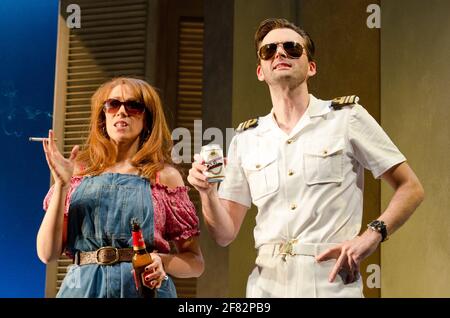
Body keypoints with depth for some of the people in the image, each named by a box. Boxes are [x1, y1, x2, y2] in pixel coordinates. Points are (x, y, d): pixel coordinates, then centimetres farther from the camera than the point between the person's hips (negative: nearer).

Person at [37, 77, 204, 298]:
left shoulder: (164, 177, 2)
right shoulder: (78, 172, 5)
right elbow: (47, 254, 0)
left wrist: (161, 262, -15)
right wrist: (61, 184, -8)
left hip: (145, 288, -1)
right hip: (82, 287, 1)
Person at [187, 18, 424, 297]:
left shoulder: (346, 117, 0)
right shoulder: (246, 138, 8)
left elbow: (411, 189, 0)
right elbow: (225, 234, 7)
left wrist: (372, 236, -15)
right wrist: (207, 191, -12)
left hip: (332, 285, -3)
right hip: (266, 287, 3)